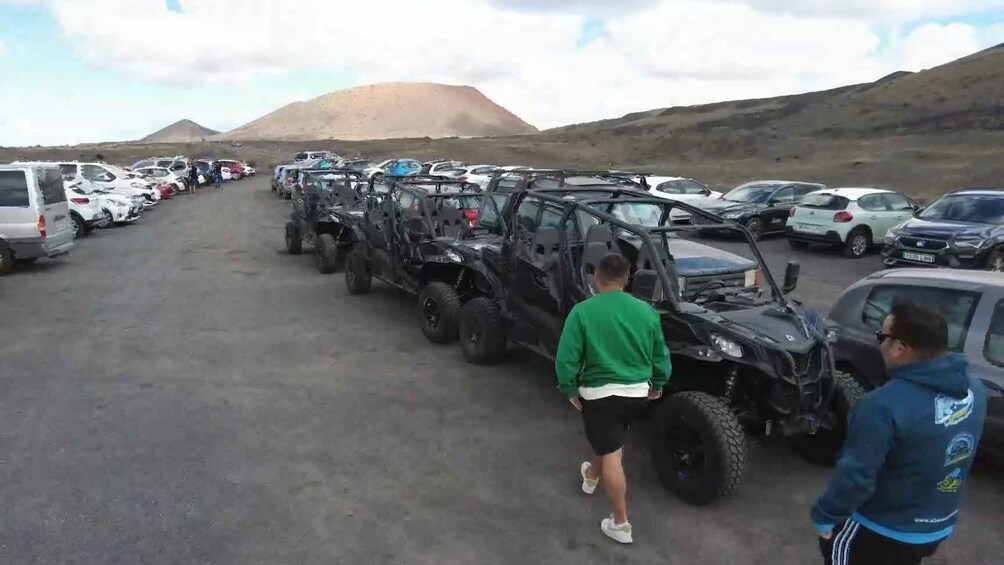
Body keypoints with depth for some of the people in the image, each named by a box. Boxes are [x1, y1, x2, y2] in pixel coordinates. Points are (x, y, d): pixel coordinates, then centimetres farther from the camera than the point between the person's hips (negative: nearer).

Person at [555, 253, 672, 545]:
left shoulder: (583, 311, -14)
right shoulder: (646, 311, -1)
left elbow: (566, 358, -15)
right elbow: (661, 354, 7)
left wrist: (570, 390, -1)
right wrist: (658, 384, 22)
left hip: (599, 393, -5)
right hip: (638, 393, 5)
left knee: (611, 455, 3)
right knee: (608, 440, 29)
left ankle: (621, 525, 11)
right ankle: (591, 477, 54)